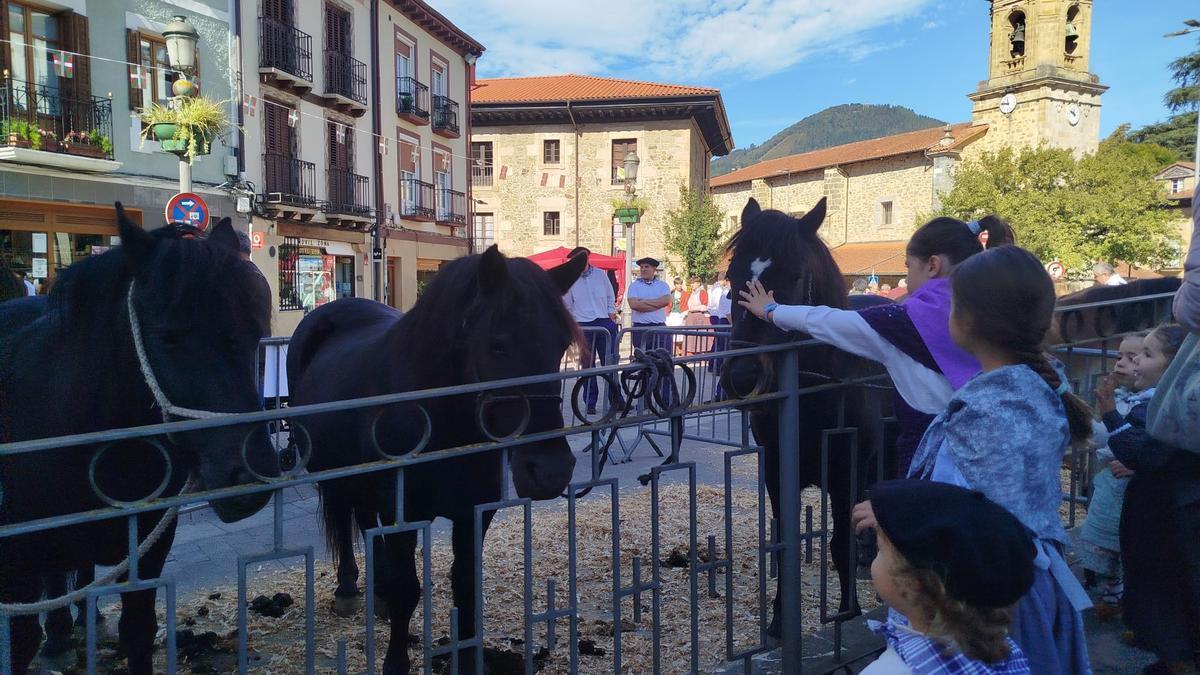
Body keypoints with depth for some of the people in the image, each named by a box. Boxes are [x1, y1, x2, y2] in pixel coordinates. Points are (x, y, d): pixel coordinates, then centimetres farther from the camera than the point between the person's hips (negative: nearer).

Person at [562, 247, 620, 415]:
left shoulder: (600, 274, 9)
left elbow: (610, 296, 18)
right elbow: (567, 305, 9)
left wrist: (612, 312, 8)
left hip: (605, 323, 1)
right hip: (584, 325, -1)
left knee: (610, 363, 0)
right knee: (588, 365, 2)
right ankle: (590, 403, 9)